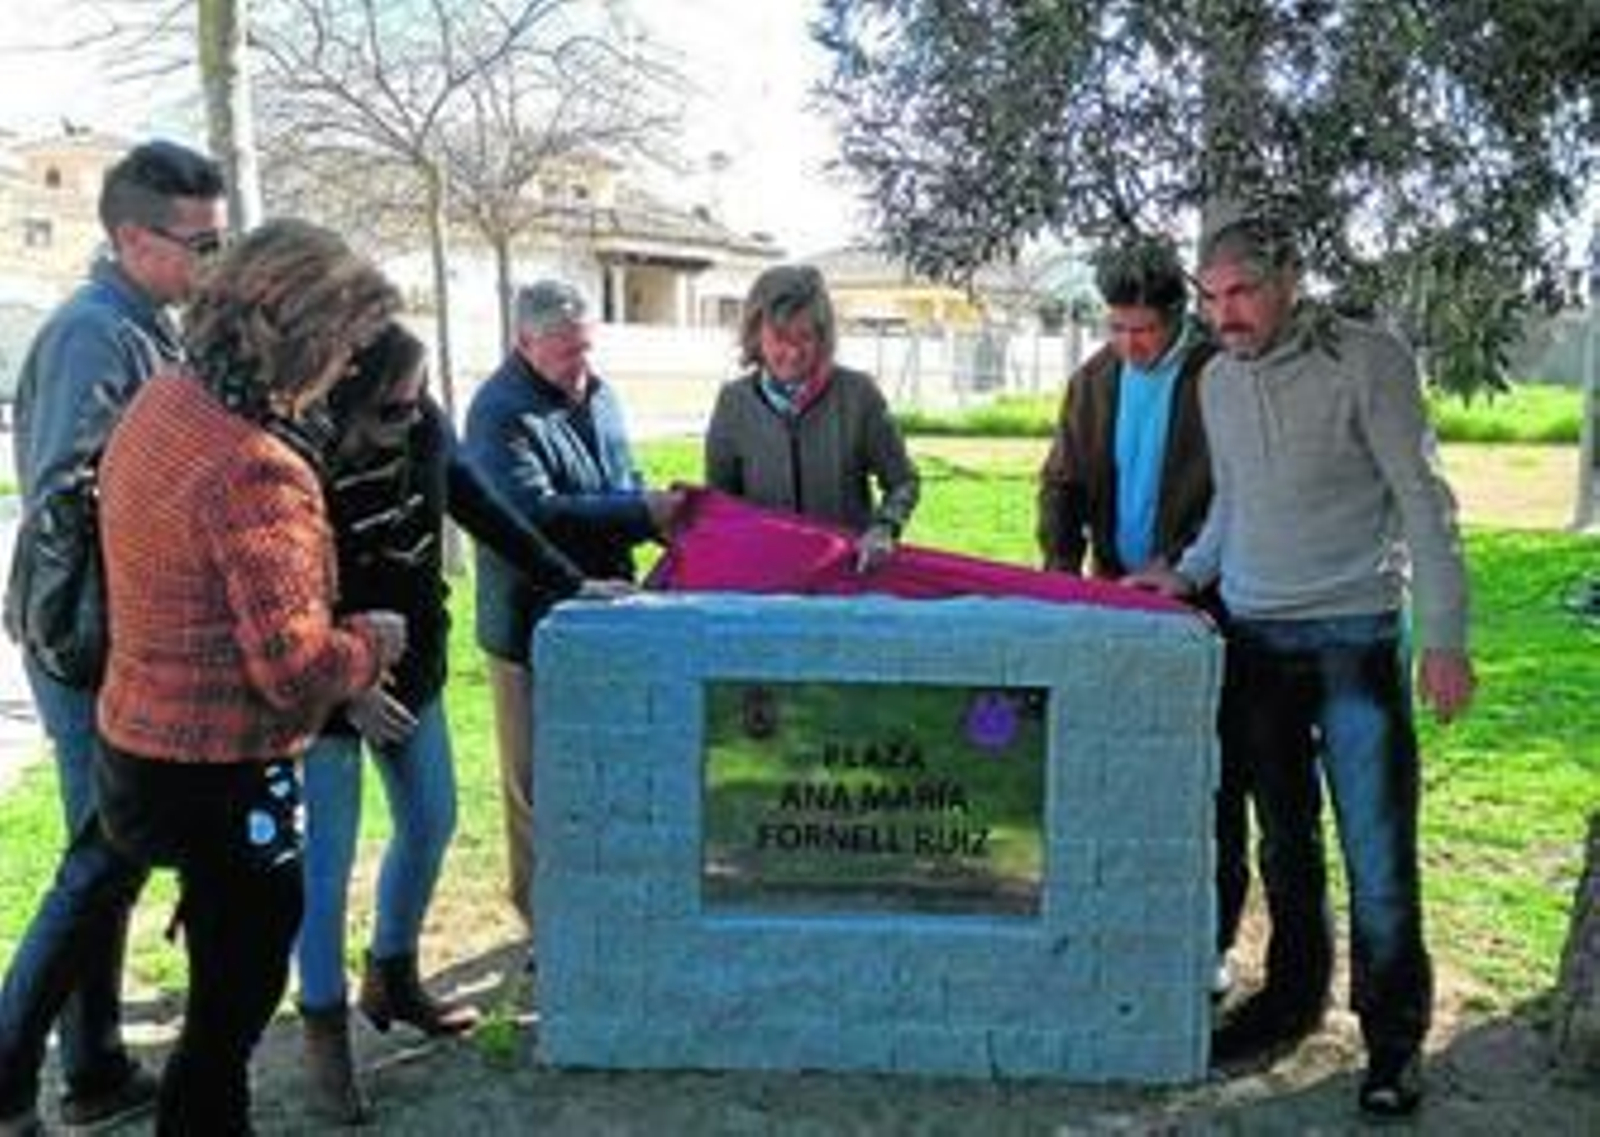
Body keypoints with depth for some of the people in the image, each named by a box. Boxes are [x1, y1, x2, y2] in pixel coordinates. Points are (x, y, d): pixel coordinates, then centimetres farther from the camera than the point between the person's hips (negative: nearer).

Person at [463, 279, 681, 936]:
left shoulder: (597, 393, 9)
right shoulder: (501, 412, -16)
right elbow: (533, 511, -27)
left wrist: (660, 513, -1)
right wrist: (642, 513, -26)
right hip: (533, 623, -7)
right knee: (537, 779, 5)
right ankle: (548, 924, 18)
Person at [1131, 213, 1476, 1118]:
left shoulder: (1368, 359, -7)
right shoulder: (1220, 382, 9)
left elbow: (1423, 499, -8)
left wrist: (1444, 636, -12)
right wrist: (1186, 577, 8)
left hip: (1355, 637, -5)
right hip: (1255, 638, 5)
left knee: (1379, 852, -2)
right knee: (1285, 842, 13)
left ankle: (1395, 1037, 13)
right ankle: (1294, 997, 27)